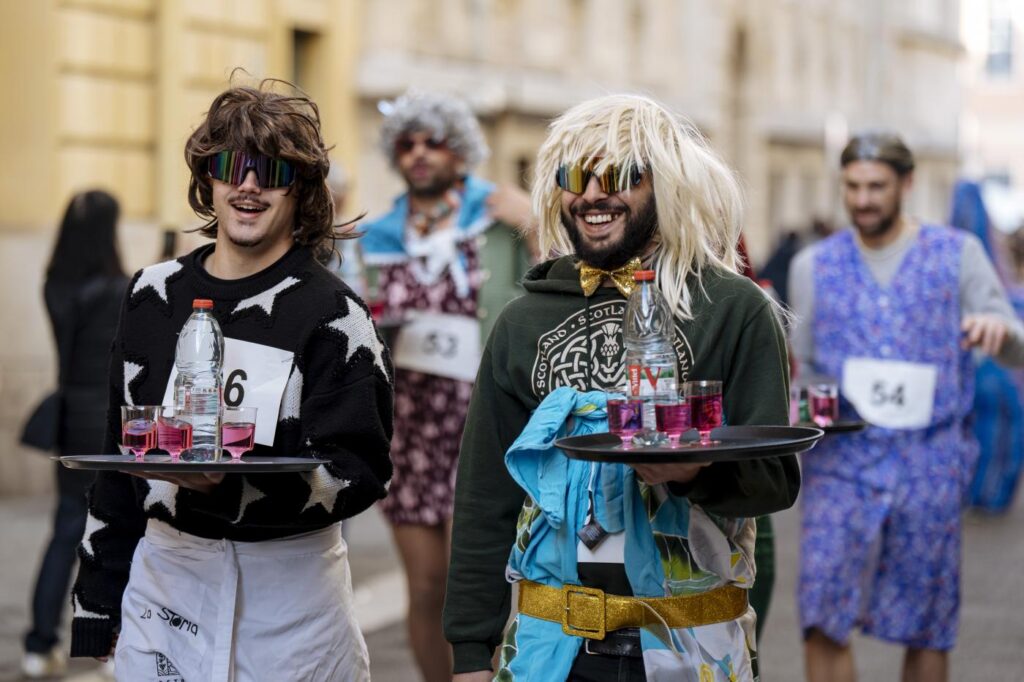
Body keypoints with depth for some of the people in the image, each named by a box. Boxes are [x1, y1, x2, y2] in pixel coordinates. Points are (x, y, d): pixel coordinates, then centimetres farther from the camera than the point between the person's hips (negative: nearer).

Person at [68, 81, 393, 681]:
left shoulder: (333, 313, -6)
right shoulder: (155, 295, 9)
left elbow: (359, 472, -13)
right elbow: (118, 460, 14)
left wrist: (232, 481, -29)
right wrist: (96, 607, 13)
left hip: (290, 592, -4)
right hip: (164, 581, 4)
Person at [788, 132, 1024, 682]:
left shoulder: (958, 254, 6)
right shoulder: (814, 266, 9)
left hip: (929, 465, 0)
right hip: (841, 462, 1)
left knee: (927, 631, 7)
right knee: (823, 620, -11)